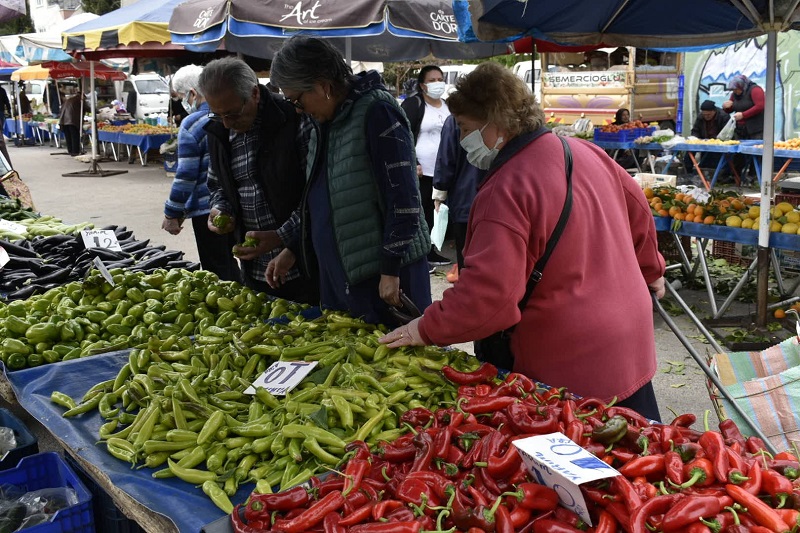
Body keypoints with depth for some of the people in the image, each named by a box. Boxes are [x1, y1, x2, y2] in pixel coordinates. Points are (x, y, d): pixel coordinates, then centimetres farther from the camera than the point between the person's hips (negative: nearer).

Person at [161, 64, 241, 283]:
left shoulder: (192, 124, -15)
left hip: (207, 208, -7)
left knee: (216, 270, 2)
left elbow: (186, 175, -16)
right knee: (230, 264, 19)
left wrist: (172, 214, -8)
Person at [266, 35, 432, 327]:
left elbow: (403, 197, -19)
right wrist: (293, 251, 16)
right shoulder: (324, 122, 13)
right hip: (339, 273, 9)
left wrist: (391, 269, -20)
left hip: (384, 271, -8)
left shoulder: (376, 111, -15)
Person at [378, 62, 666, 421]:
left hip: (570, 370, -8)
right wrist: (650, 271, 30)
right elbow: (638, 213, 15)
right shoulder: (585, 152, 3)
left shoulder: (506, 190, -23)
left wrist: (427, 330, -16)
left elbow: (487, 291, -29)